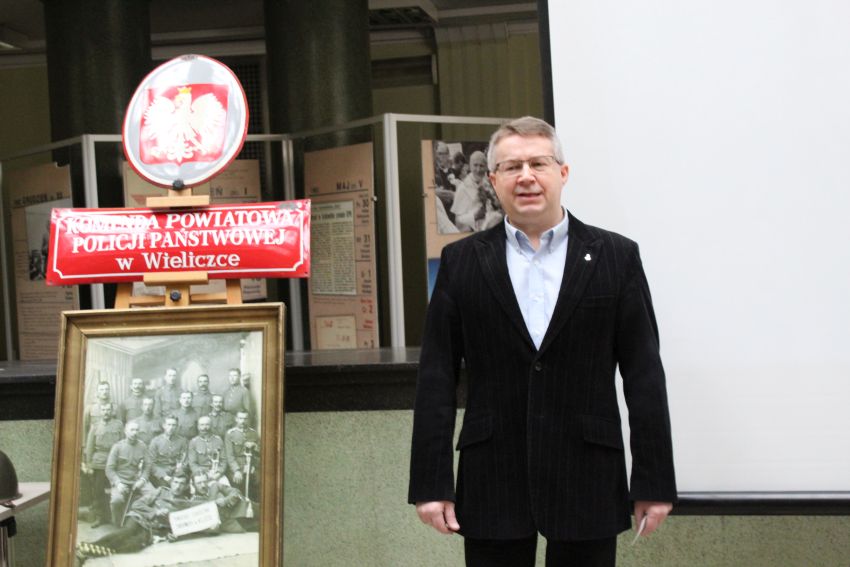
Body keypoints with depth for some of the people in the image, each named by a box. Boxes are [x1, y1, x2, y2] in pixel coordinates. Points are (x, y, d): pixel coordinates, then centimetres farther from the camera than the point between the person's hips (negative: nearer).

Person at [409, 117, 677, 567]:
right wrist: (430, 483, -3)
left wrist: (654, 481, -2)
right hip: (492, 484, 1)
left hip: (588, 483, 0)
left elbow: (644, 375, 1)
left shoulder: (616, 256, 3)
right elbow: (436, 378, 2)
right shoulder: (461, 261, 4)